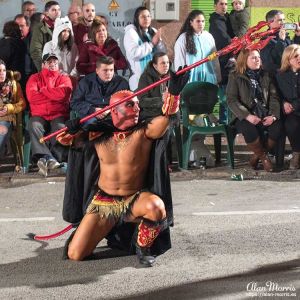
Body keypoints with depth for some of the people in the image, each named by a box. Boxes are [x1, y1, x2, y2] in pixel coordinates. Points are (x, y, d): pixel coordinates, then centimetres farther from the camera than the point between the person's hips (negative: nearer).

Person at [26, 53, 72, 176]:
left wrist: (43, 90, 1)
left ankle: (45, 159, -39)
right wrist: (54, 94, 0)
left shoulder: (64, 78, 14)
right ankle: (49, 158, -46)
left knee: (61, 128, -33)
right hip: (39, 115, 1)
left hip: (59, 115, 0)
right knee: (34, 126, -32)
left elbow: (63, 93, -9)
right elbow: (31, 96, -4)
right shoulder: (35, 78, 16)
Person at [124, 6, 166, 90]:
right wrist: (151, 43, -17)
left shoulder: (153, 31, 13)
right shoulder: (131, 32, -6)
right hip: (139, 77, -6)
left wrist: (158, 41, -9)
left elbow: (163, 52, 10)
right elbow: (134, 54, -20)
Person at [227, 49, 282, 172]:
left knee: (278, 127, -26)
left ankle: (257, 156, -6)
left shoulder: (265, 76, 14)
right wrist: (247, 116, -21)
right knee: (249, 130, -36)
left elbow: (274, 97, 7)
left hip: (265, 116, 4)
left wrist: (274, 115, -12)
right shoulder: (235, 76, 2)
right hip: (245, 117, -4)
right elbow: (232, 100, -8)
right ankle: (263, 157, -8)